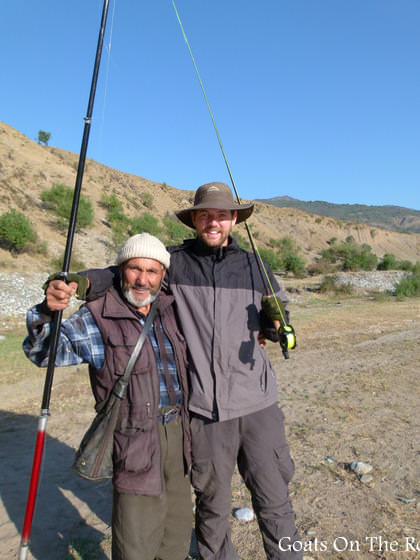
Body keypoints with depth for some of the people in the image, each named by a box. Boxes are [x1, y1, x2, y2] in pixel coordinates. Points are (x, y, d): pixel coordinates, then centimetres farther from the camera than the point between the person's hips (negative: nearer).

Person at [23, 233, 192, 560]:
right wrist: (47, 312, -36)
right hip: (135, 438, -5)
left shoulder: (170, 310, 4)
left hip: (177, 432, 5)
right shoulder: (97, 319, -11)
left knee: (178, 527, 21)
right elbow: (43, 351, -18)